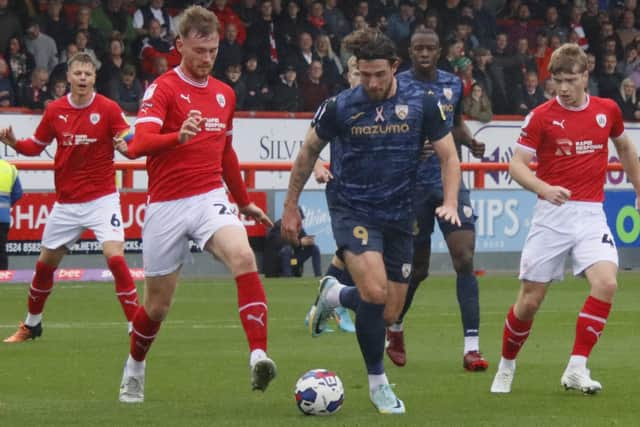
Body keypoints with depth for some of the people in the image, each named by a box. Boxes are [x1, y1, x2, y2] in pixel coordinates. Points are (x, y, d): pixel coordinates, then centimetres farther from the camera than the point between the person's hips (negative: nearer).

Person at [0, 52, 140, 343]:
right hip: (66, 202, 4)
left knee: (115, 257, -20)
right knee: (45, 263, 12)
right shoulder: (55, 110, 0)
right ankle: (31, 324, 35)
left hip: (101, 198, -4)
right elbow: (35, 146, 11)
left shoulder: (108, 109, -9)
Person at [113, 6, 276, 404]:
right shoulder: (163, 88, -8)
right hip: (167, 206, -3)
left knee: (244, 257, -28)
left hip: (211, 199, 3)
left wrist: (245, 201, 31)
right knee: (158, 305, 7)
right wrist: (178, 136, -42)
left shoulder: (225, 94, 12)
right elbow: (137, 144, -24)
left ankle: (259, 356, -37)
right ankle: (134, 371, 36)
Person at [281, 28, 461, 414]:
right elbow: (309, 152, 7)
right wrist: (291, 205, 10)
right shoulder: (340, 107, -9)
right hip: (352, 209, -3)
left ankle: (334, 295, 37)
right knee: (375, 291, -24)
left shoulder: (421, 103, -6)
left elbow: (449, 156, 1)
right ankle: (378, 383, -5)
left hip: (399, 214, 3)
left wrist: (450, 202, -16)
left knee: (389, 314, 4)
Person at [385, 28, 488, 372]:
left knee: (464, 259, -12)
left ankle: (471, 347, -14)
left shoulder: (453, 85, 8)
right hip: (412, 185, -3)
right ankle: (395, 327, 37)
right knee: (417, 268, 7)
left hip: (449, 180, 3)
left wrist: (470, 141, 2)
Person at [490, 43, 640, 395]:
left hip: (591, 214, 2)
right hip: (552, 214, -2)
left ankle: (576, 369, -16)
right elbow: (517, 164, -7)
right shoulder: (541, 116, -4)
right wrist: (545, 188, -25)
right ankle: (506, 365, 25)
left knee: (606, 282, -22)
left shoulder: (607, 110, 5)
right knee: (530, 300, 1)